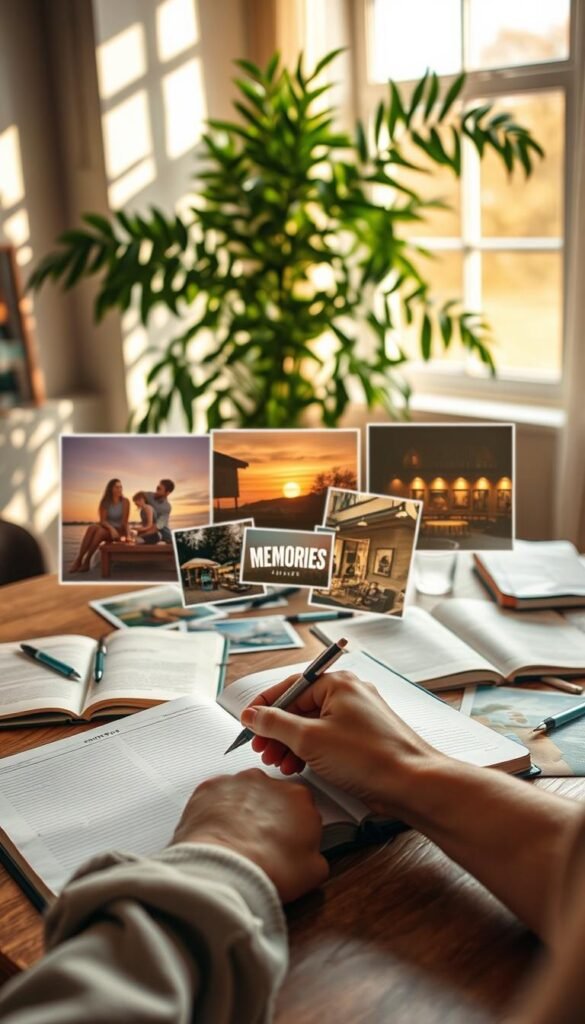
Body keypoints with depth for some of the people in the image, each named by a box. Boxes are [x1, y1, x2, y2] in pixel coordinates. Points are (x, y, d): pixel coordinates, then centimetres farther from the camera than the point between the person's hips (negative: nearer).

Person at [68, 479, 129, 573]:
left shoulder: (125, 502, -7)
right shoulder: (105, 502, 1)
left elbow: (124, 521, -11)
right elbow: (102, 520, -8)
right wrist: (111, 528, -28)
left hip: (118, 530, -3)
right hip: (106, 528, 3)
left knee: (101, 532, -36)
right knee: (92, 527, -32)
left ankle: (86, 561, -30)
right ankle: (78, 560, -36)